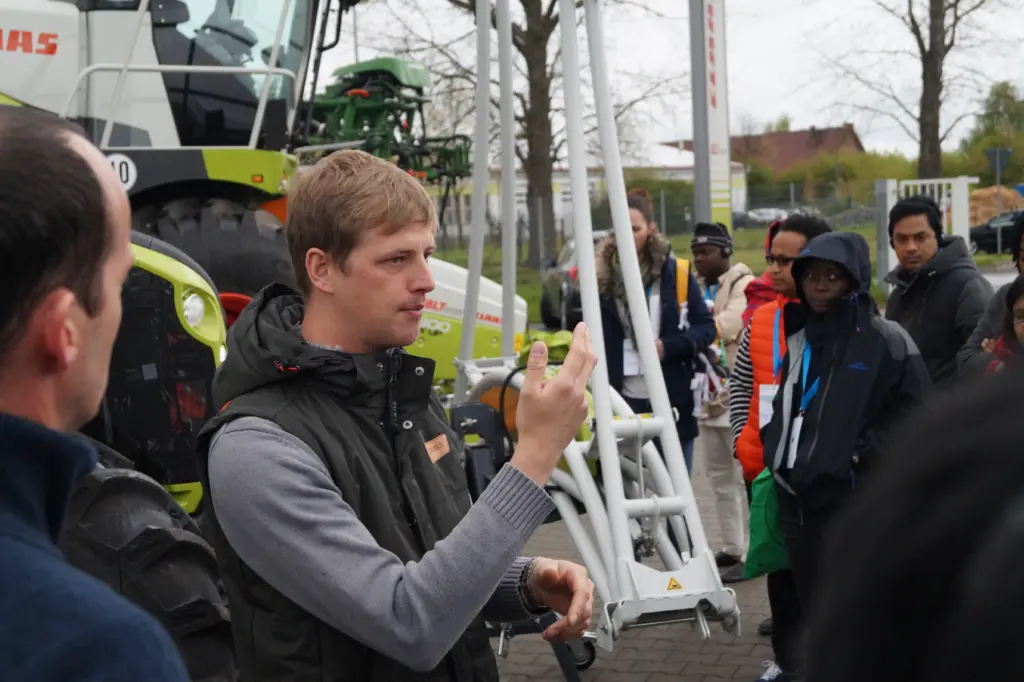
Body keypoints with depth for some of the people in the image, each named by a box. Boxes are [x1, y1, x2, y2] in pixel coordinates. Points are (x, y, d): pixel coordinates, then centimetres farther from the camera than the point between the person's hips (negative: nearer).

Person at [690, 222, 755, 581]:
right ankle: (732, 548, 22)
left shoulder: (744, 285, -7)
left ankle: (751, 552, -1)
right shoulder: (696, 288, 17)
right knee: (720, 477, 13)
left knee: (746, 475, -5)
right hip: (706, 394, 8)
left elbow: (726, 326, -23)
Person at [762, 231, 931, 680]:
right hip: (795, 492, 6)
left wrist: (866, 451, -13)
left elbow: (916, 404, -8)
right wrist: (774, 451, 13)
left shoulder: (885, 338, -7)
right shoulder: (797, 335, 13)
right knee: (811, 607, 16)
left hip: (852, 496, -6)